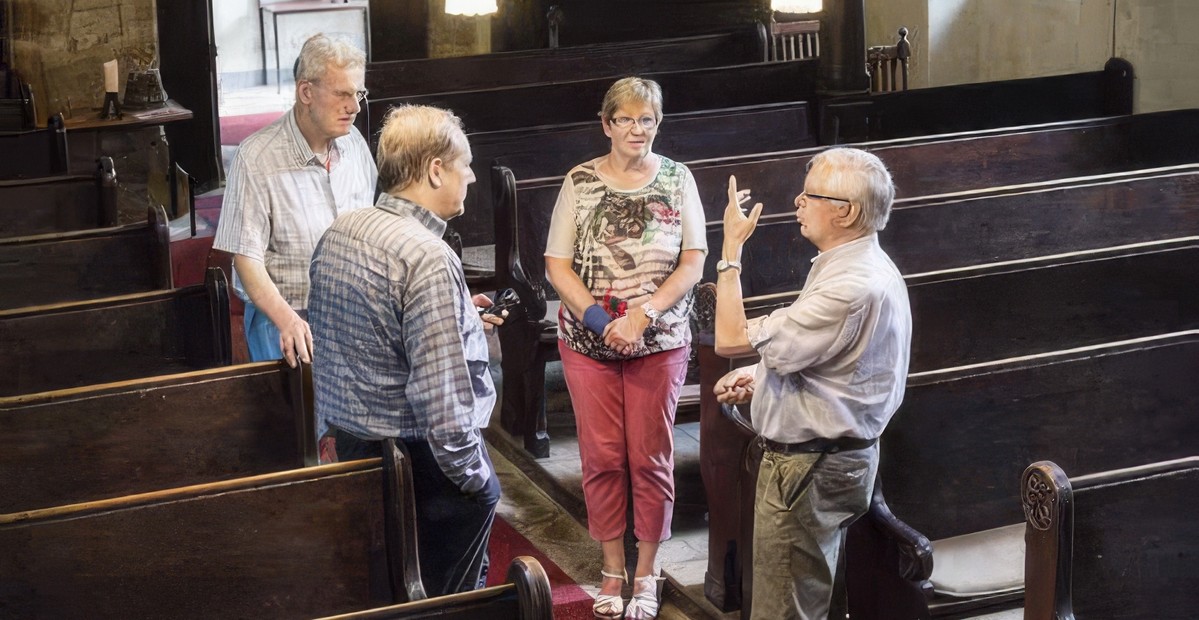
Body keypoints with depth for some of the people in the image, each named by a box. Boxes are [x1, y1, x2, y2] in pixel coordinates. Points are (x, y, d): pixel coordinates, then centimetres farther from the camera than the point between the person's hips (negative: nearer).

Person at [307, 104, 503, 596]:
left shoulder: (337, 233, 3)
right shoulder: (428, 259, -24)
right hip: (422, 461, -9)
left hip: (350, 442, 9)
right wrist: (475, 477, -16)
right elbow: (440, 395, -27)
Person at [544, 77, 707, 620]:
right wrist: (599, 320, -16)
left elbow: (693, 262, -5)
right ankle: (613, 568, 22)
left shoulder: (677, 179, -1)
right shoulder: (580, 182, -2)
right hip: (588, 342, 0)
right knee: (602, 456, 7)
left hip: (660, 342, 0)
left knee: (651, 457, 5)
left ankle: (647, 571, 20)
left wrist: (642, 316, -17)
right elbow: (557, 265, -3)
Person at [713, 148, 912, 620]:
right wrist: (763, 376, 7)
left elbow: (730, 339, -26)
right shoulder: (866, 267, 8)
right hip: (838, 456, 11)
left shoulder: (851, 288, -27)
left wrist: (731, 248, -16)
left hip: (808, 469, -11)